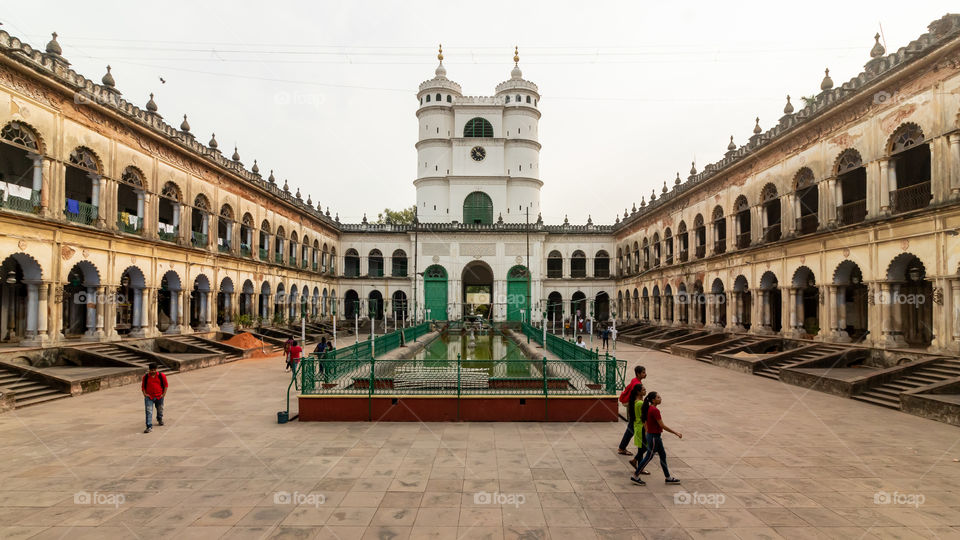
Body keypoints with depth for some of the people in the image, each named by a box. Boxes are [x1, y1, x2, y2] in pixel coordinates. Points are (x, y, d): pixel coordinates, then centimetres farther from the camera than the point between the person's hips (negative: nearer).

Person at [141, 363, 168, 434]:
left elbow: (165, 385, 3)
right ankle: (149, 427, -14)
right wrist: (144, 393, -5)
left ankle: (160, 420, 46)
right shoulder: (146, 377, -1)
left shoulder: (161, 376, -4)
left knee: (160, 410, 18)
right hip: (149, 397, -1)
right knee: (148, 411, -12)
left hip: (159, 396, 1)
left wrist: (164, 394, -5)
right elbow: (143, 386, 9)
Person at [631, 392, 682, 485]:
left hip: (651, 435, 10)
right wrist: (676, 433, -17)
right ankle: (635, 477, 10)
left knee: (663, 455, 17)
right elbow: (662, 425, -23)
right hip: (654, 437, -10)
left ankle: (668, 477, 28)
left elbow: (645, 423, 14)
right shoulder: (655, 410, -23)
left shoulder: (649, 409, 6)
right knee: (649, 457, 1)